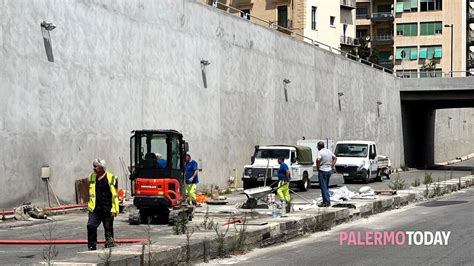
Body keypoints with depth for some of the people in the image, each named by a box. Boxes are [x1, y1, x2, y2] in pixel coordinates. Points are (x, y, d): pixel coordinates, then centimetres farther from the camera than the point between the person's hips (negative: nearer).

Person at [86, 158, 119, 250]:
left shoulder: (111, 178, -5)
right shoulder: (92, 177, 11)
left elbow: (115, 195, -3)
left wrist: (114, 209, -9)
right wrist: (91, 206, 17)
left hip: (107, 209, -4)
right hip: (95, 208, 4)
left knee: (108, 229, 5)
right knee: (91, 226, -10)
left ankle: (109, 247, 17)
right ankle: (92, 247, -2)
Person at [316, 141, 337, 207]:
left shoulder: (320, 152, -15)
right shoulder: (329, 151, 10)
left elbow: (318, 160, -32)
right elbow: (335, 158, 19)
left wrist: (317, 167, -17)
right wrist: (332, 166, 15)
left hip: (322, 171, -8)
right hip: (329, 170, 8)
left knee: (323, 187, -3)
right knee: (326, 186, 18)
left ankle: (326, 202, -4)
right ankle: (327, 201, 21)